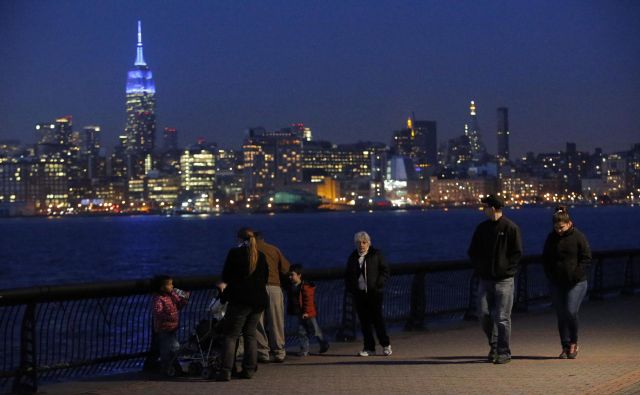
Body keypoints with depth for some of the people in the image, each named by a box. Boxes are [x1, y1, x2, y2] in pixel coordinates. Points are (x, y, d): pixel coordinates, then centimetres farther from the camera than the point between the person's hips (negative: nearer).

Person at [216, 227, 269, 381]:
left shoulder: (235, 253, -5)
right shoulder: (261, 256, 10)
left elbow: (225, 276, -1)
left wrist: (224, 284, 18)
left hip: (239, 300, -5)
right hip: (258, 300, 5)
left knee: (231, 335, -2)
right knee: (250, 335, 13)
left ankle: (226, 371, -10)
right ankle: (249, 369, 12)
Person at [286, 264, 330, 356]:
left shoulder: (305, 286, -19)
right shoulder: (291, 287, 4)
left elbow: (308, 300, -20)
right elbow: (290, 301, 15)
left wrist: (307, 312, -22)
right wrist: (290, 310, 13)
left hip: (308, 314, -7)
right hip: (299, 314, 7)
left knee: (315, 331, 6)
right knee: (302, 332, 5)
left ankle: (324, 344, 25)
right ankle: (304, 350, 10)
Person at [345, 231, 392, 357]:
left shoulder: (376, 254, 2)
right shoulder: (352, 257, 13)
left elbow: (385, 271, 0)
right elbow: (347, 275, 20)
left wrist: (378, 285, -12)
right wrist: (350, 288, 4)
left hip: (374, 293, -4)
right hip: (359, 293, 4)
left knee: (377, 318, -6)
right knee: (364, 321, 3)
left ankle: (386, 345, 7)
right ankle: (369, 348, 9)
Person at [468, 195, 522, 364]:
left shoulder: (511, 228, -4)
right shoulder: (482, 228, 10)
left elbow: (517, 253, -4)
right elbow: (472, 251, 16)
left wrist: (507, 269, -10)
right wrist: (479, 268, 3)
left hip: (504, 280, -5)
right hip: (485, 279, 5)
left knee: (502, 318, -3)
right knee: (484, 314, 0)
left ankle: (504, 352, 6)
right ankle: (494, 345, 21)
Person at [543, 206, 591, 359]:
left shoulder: (578, 237, -3)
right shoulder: (551, 238, 8)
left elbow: (586, 258, -3)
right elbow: (545, 259, 16)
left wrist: (576, 275, -12)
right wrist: (550, 275, 2)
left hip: (576, 283, -4)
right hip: (556, 283, 4)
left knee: (571, 312, -13)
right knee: (561, 315, 3)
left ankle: (573, 343, 8)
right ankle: (565, 347, 11)